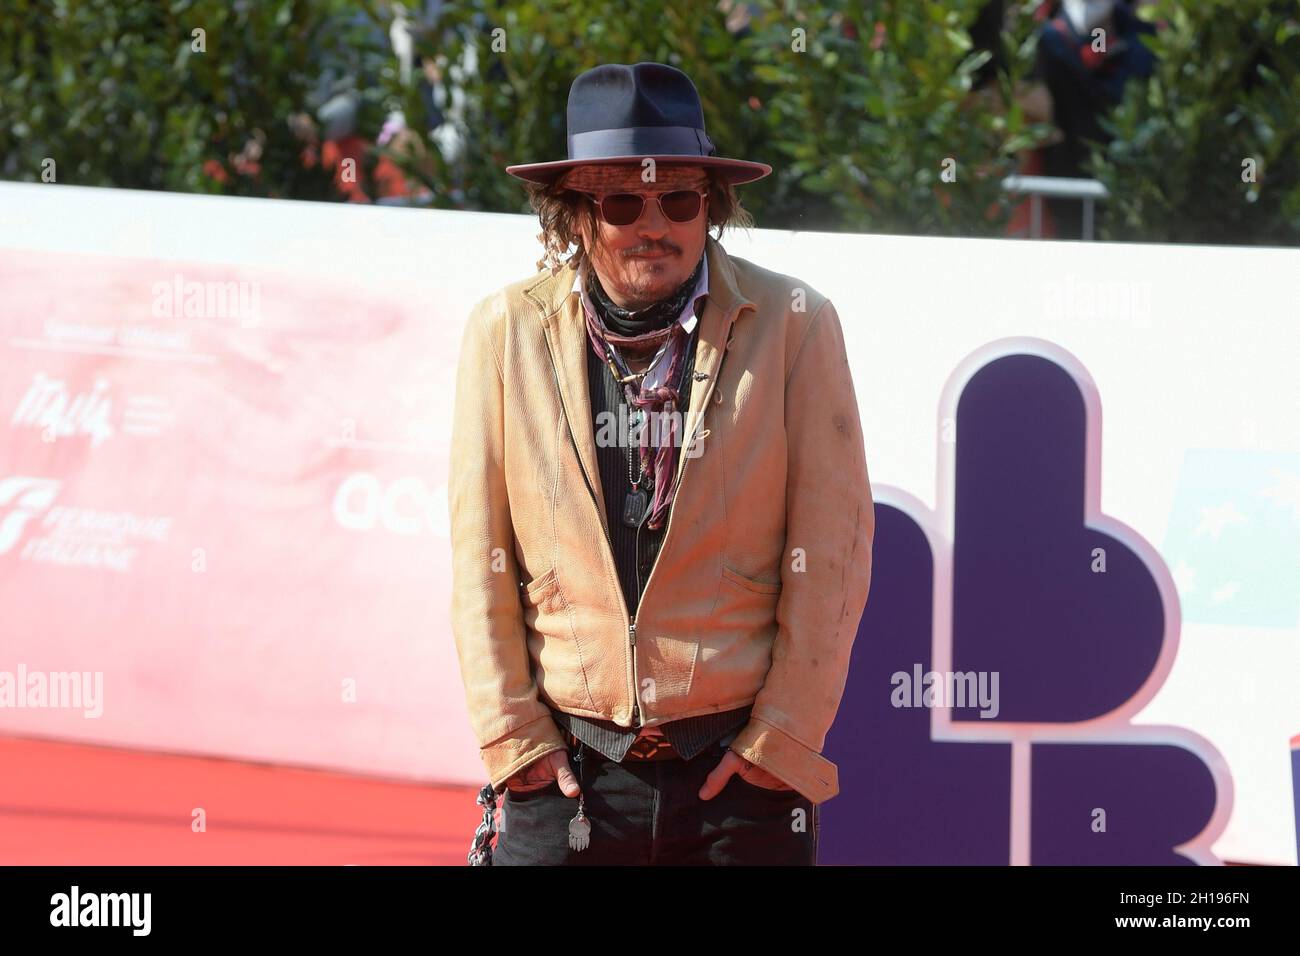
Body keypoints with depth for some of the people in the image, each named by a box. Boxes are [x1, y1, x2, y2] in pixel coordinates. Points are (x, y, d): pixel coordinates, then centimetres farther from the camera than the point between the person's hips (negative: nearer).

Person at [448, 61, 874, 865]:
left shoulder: (794, 323, 1)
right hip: (565, 765, 1)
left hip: (745, 762, -1)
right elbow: (479, 557, 6)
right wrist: (510, 732, 0)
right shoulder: (508, 330, 5)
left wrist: (784, 736, -4)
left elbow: (832, 549, 1)